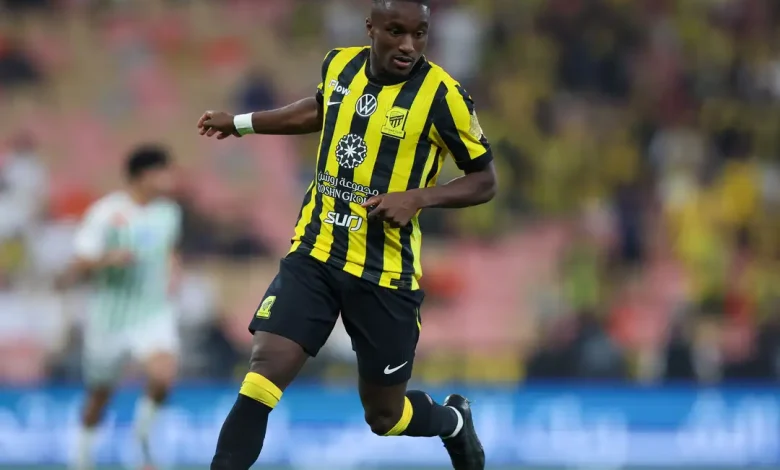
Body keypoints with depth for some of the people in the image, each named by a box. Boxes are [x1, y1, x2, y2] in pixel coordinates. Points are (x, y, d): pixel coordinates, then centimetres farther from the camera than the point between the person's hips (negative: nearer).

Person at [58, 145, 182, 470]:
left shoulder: (169, 213, 2)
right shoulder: (106, 214, -14)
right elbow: (80, 266, -13)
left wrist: (171, 271, 7)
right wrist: (108, 259, -30)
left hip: (154, 313, 2)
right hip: (110, 318, -2)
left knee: (163, 375, -25)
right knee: (100, 394, 12)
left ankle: (144, 430, 3)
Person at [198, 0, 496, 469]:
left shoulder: (441, 95, -14)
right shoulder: (339, 64, 0)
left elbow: (485, 181, -5)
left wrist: (418, 197, -21)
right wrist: (240, 123, 28)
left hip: (384, 272, -3)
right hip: (314, 254, 3)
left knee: (385, 415, 10)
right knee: (263, 372, -16)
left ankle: (454, 422, 43)